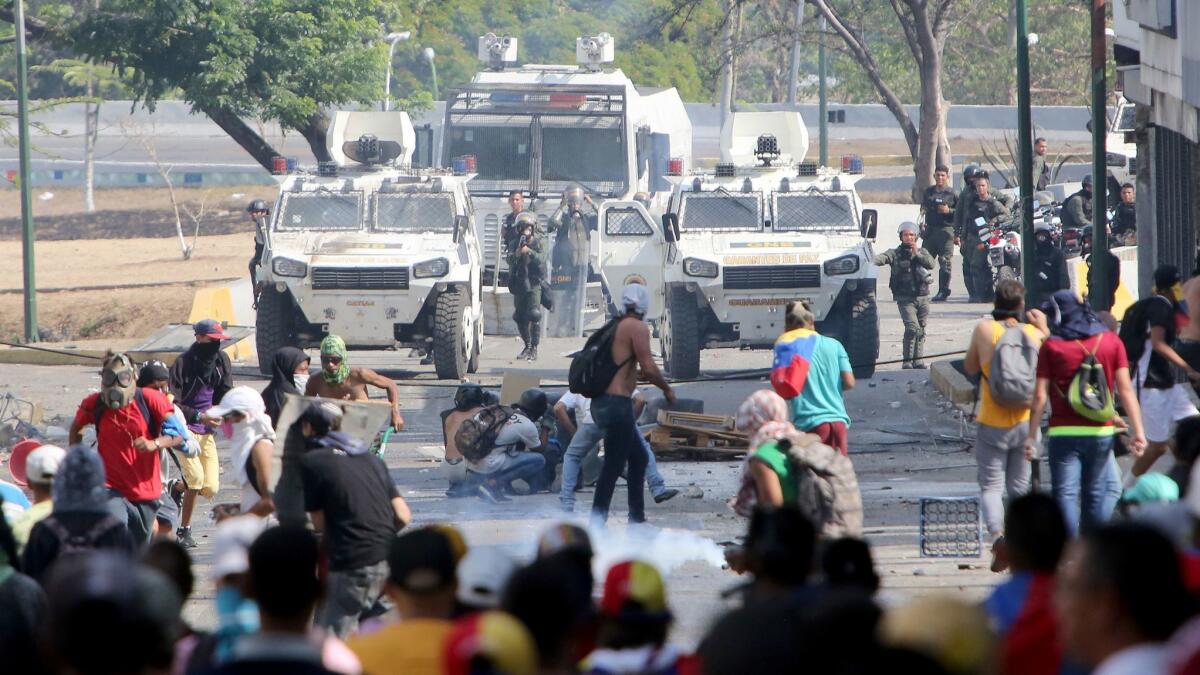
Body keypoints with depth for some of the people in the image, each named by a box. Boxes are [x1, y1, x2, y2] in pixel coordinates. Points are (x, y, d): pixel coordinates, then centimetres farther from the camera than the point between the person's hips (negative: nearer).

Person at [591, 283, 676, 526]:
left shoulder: (615, 326, 16)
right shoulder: (638, 327, -9)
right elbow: (648, 368, -18)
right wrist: (667, 389, -3)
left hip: (602, 402, 9)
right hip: (618, 403, -9)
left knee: (638, 459, 20)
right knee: (613, 466, -8)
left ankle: (637, 518, 25)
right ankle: (597, 522, -11)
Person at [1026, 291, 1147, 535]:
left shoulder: (1051, 346, -2)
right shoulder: (1111, 341, 5)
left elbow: (1040, 396, -5)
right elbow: (1125, 389, 0)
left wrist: (1032, 435, 0)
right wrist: (1138, 431, 0)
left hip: (1063, 433, -3)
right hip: (1101, 432, 3)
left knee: (1065, 495, -1)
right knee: (1095, 494, 13)